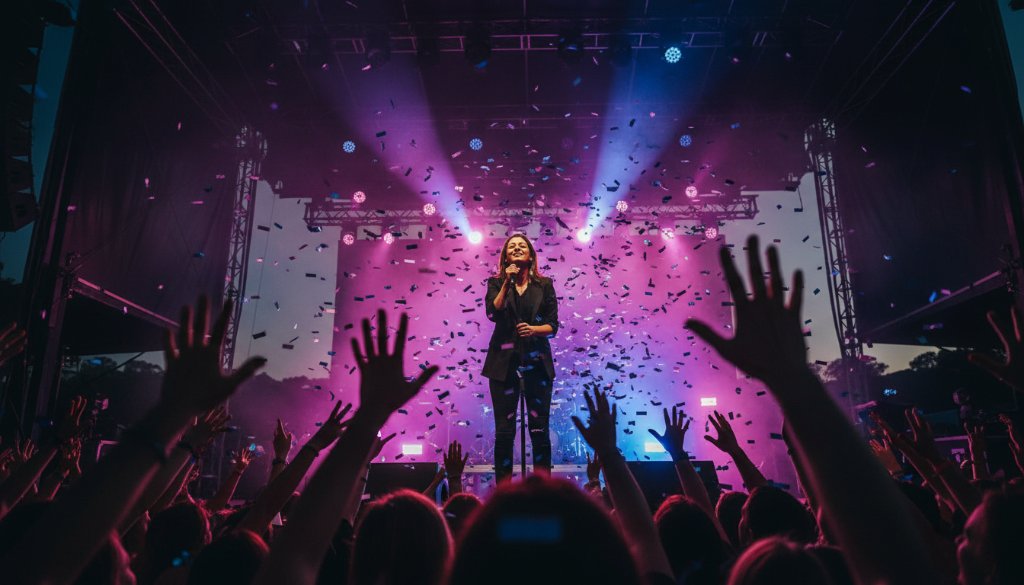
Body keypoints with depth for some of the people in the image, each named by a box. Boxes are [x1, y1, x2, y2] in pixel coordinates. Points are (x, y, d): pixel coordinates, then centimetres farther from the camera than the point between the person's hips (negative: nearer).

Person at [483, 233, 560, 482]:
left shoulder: (544, 284, 8)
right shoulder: (496, 282, 8)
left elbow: (553, 325, 4)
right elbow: (493, 313, -10)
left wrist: (534, 329, -14)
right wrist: (507, 282, -11)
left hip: (537, 361, 1)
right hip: (504, 361, 0)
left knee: (539, 429, 1)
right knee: (504, 429, 2)